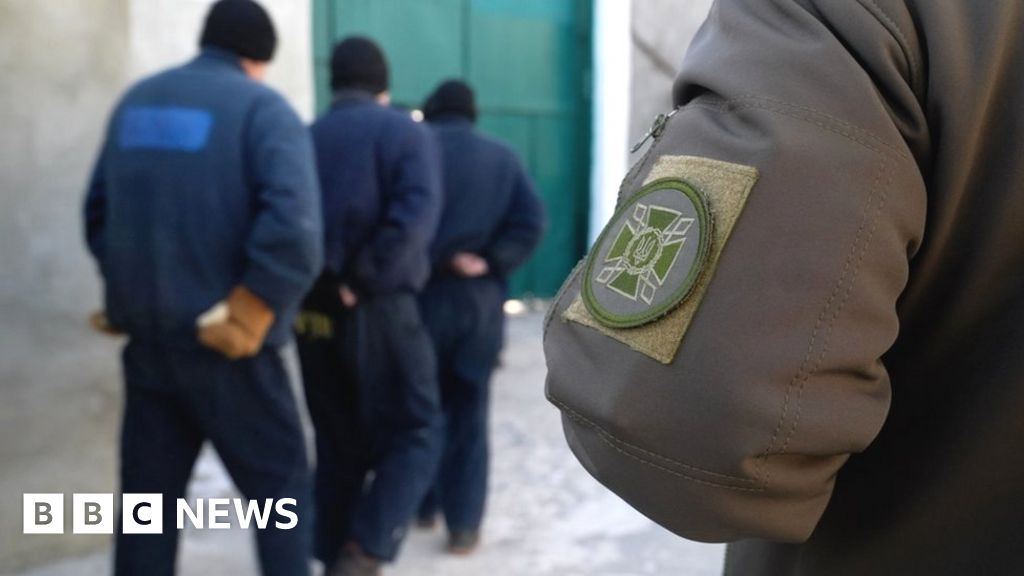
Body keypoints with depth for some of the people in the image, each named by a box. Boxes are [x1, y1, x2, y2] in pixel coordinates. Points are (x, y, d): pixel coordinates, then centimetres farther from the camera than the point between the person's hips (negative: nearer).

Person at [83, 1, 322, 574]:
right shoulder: (263, 107, -8)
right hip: (229, 350, -6)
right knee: (280, 489, 9)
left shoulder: (136, 100, 12)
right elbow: (293, 230, -23)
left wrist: (131, 296, 14)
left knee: (148, 495, 15)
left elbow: (98, 211, 16)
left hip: (147, 339, 6)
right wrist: (242, 319, -15)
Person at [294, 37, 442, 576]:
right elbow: (415, 216, -18)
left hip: (314, 313, 5)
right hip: (379, 310, -5)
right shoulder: (404, 132, -1)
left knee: (339, 447, 16)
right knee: (413, 434, 7)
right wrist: (363, 281, -14)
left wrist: (305, 286, 0)